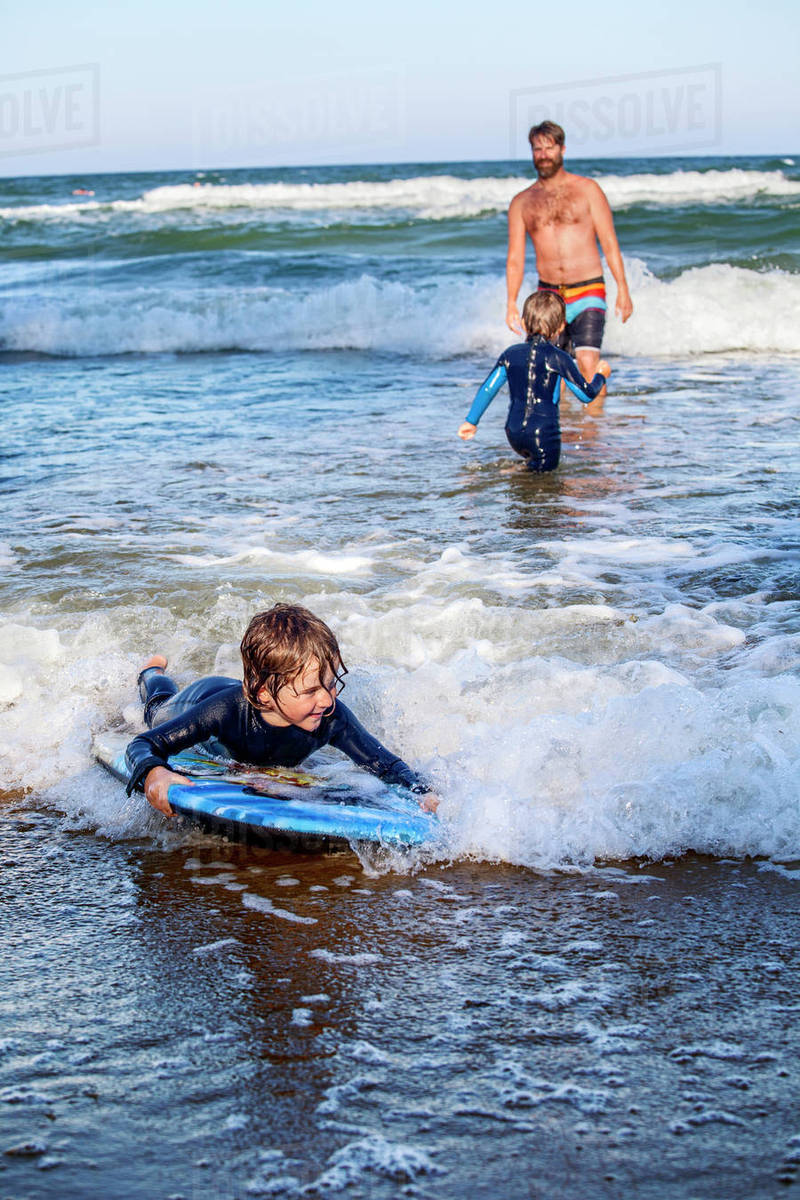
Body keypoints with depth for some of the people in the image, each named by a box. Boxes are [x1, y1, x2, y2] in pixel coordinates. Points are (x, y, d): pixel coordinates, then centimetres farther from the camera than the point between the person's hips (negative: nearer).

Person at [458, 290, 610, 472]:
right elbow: (587, 394, 0)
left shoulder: (511, 355, 5)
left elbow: (487, 389, 7)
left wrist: (471, 421, 15)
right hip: (544, 434, -5)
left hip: (514, 434, 5)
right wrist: (601, 375, 20)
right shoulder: (558, 358, -6)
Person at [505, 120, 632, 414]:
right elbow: (515, 258, 8)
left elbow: (609, 242, 2)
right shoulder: (521, 202, 9)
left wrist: (623, 289, -6)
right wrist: (511, 303, -4)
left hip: (588, 293, -3)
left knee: (587, 366, -16)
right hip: (548, 295, 3)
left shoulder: (586, 190, 3)